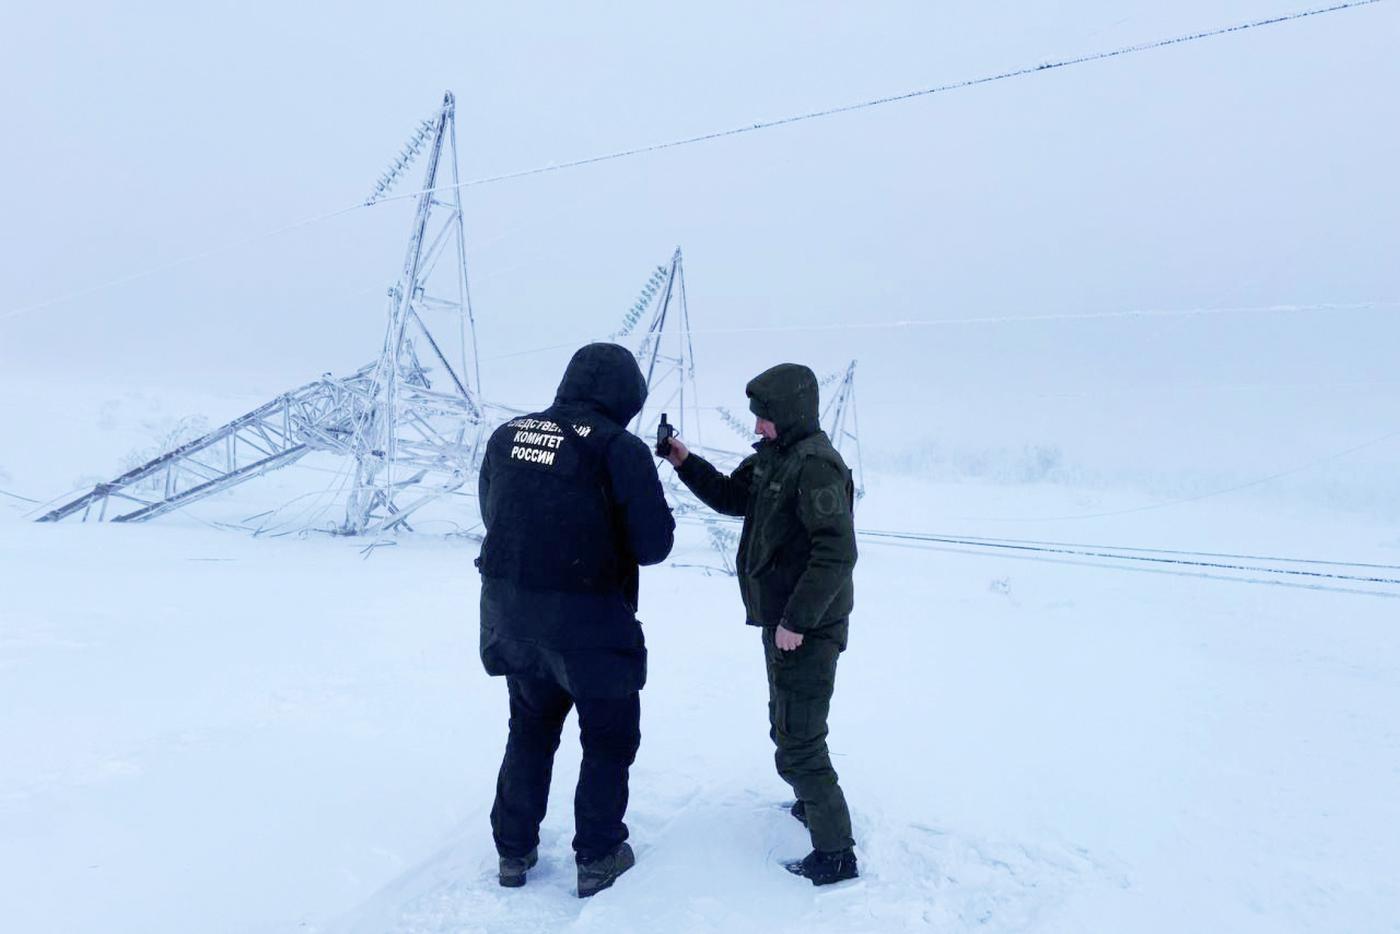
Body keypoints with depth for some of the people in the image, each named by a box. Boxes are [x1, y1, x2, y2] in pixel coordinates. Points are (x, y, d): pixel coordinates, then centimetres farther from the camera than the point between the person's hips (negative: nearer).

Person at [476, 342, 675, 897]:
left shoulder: (507, 435, 1)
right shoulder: (619, 448, -15)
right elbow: (654, 544, -12)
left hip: (511, 615, 5)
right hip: (589, 622, -5)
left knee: (530, 729, 26)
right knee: (609, 738, 18)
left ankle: (514, 850, 36)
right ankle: (597, 857, 27)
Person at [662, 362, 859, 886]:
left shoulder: (816, 465, -21)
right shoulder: (773, 456, 8)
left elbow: (837, 551, -27)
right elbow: (731, 497, 20)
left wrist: (796, 620, -24)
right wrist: (685, 463, 6)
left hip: (808, 629, -10)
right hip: (783, 621, 10)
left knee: (797, 741, -3)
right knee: (790, 726, 24)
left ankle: (835, 853, 10)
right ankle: (815, 803, 44)